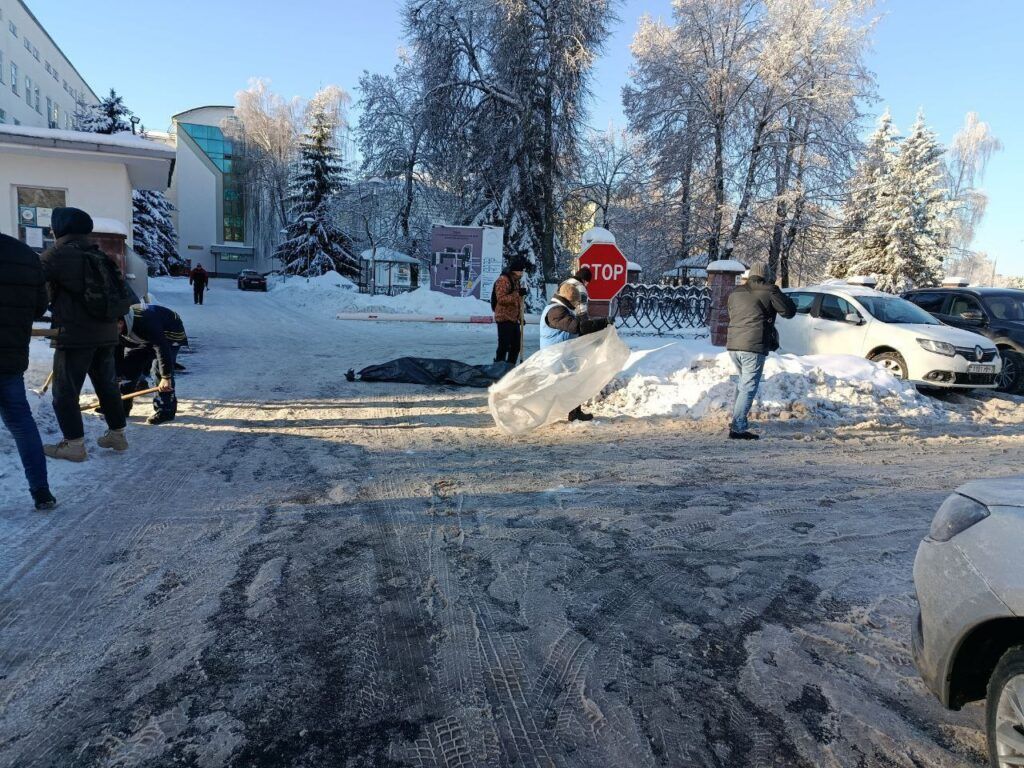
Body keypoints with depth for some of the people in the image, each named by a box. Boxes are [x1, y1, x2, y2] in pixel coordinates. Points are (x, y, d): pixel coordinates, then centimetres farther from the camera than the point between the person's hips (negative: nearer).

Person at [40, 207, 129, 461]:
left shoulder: (59, 255, -8)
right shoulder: (99, 256, 14)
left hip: (75, 335, -7)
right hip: (106, 334, 7)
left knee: (65, 392, 2)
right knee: (107, 385, 16)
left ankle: (75, 444, 2)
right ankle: (117, 434, 23)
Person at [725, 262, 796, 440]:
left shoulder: (735, 293, 16)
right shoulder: (768, 292, -2)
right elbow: (789, 311, 4)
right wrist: (775, 292, 17)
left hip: (733, 345, 7)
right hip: (753, 347, -7)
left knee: (744, 381, 25)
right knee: (749, 387, -5)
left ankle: (736, 419, 29)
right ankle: (738, 428, -10)